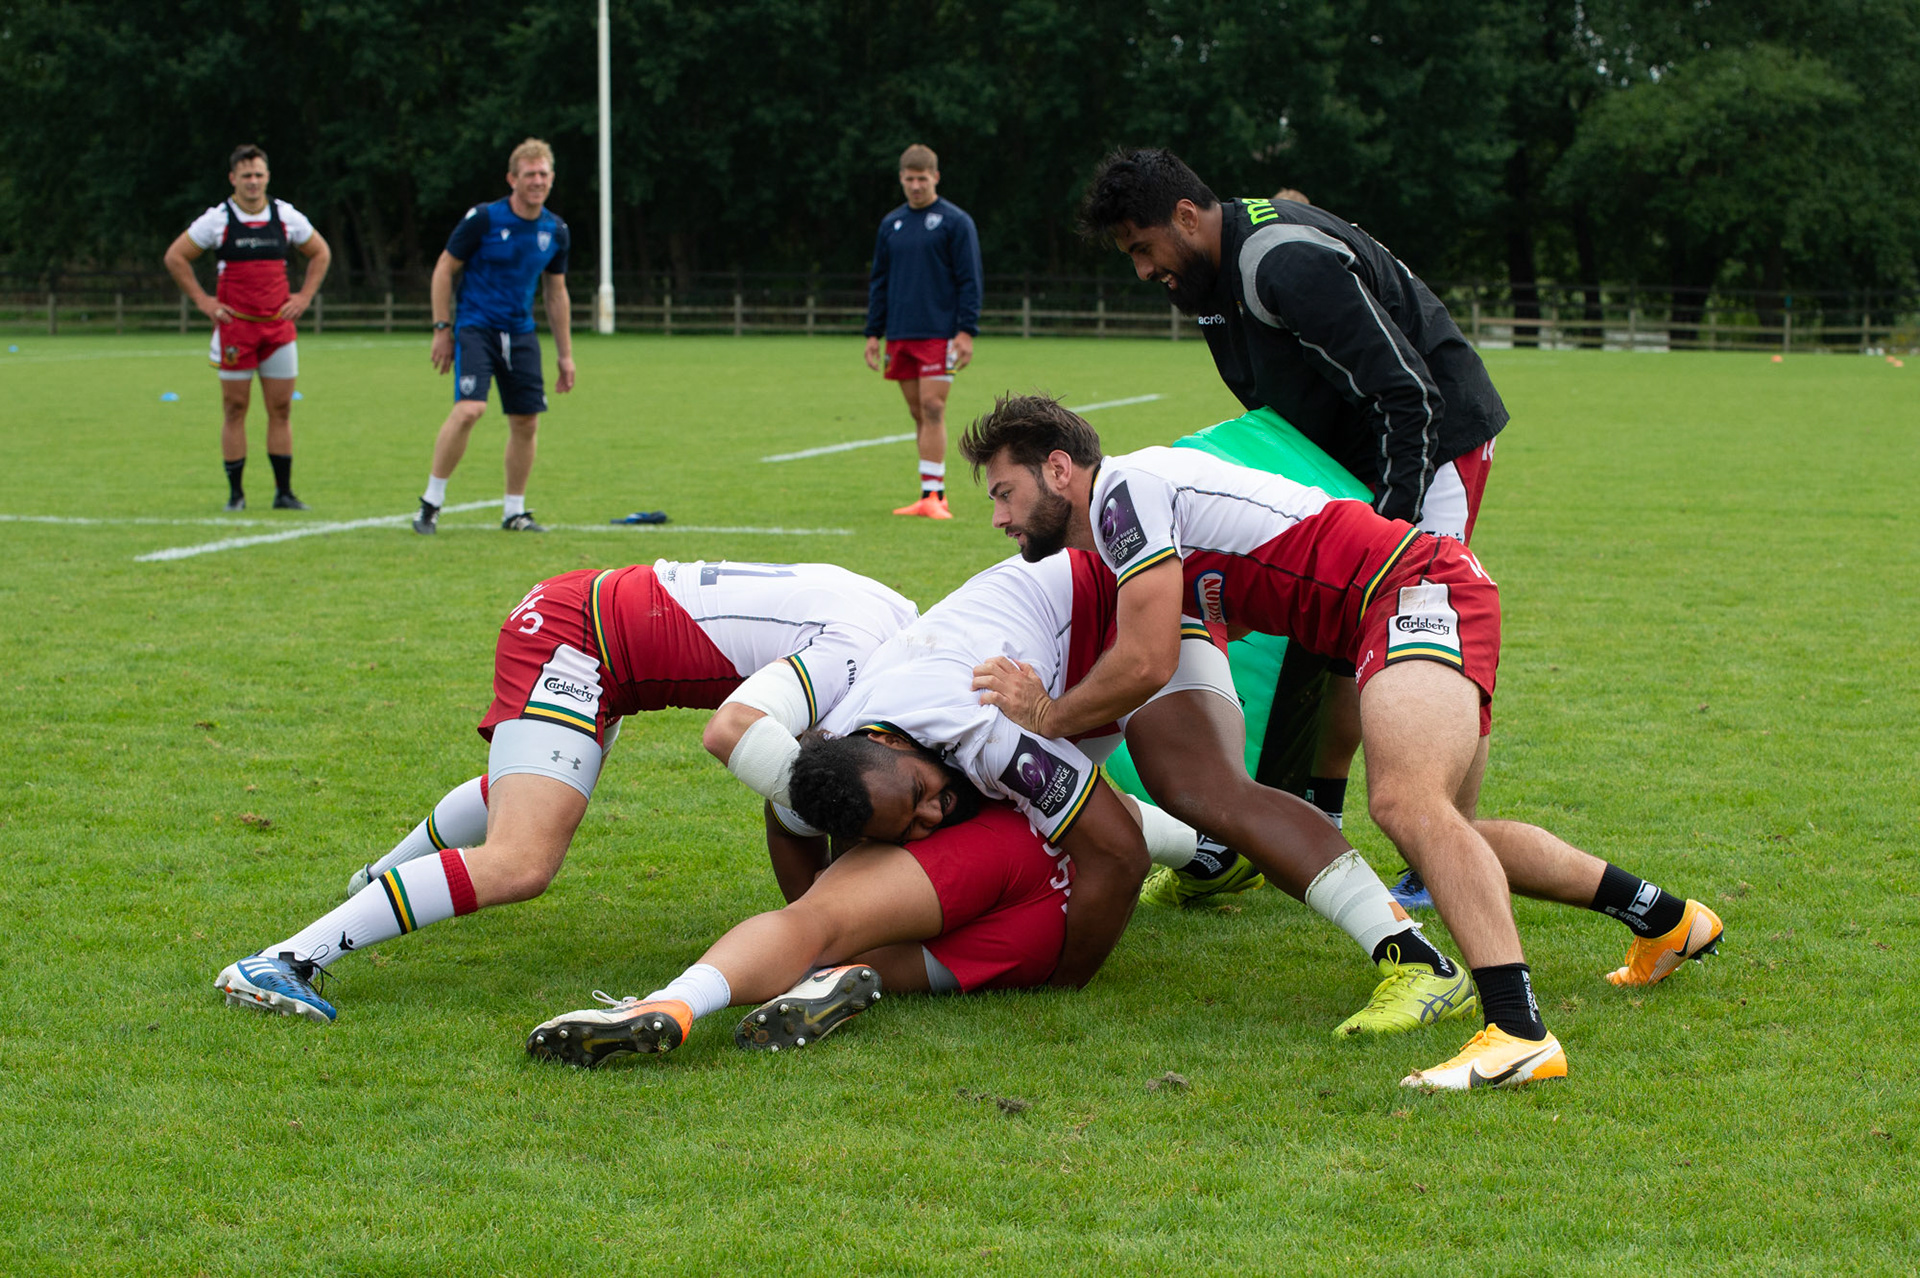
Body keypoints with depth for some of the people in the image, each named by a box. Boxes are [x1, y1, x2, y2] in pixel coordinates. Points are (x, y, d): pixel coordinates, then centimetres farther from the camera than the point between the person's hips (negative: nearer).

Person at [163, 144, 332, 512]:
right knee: (234, 409, -1)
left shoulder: (287, 217, 6)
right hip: (234, 326, -2)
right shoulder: (217, 219, -2)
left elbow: (321, 253, 20)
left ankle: (284, 492, 7)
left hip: (279, 324, 2)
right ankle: (236, 493, 4)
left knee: (281, 409, 2)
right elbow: (174, 257, 4)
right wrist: (202, 301, -1)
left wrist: (304, 296, 9)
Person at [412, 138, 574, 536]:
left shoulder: (555, 231, 4)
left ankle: (514, 512, 18)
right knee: (469, 409, -22)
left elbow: (556, 294, 15)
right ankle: (431, 502, -10)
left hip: (521, 333, 5)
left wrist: (565, 355, 15)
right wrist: (442, 329, -6)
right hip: (475, 327, -5)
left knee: (526, 421, 2)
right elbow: (444, 269, -2)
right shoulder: (483, 219, -10)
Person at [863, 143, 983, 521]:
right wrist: (874, 333, 13)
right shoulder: (891, 224, 14)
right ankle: (931, 495, 10)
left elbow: (970, 280, -4)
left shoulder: (955, 221, -1)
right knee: (919, 413, 6)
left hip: (939, 334, -5)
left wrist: (966, 332, -12)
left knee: (932, 408, -12)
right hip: (900, 336, 5)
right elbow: (879, 281, 19)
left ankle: (933, 493, -12)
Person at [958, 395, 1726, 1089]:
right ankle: (1665, 919, 33)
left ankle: (1518, 1033, -46)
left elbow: (1146, 663, -16)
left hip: (1418, 588, -11)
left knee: (1406, 802, -31)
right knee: (1442, 832, 22)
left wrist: (1047, 718, -1)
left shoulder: (1127, 487, -10)